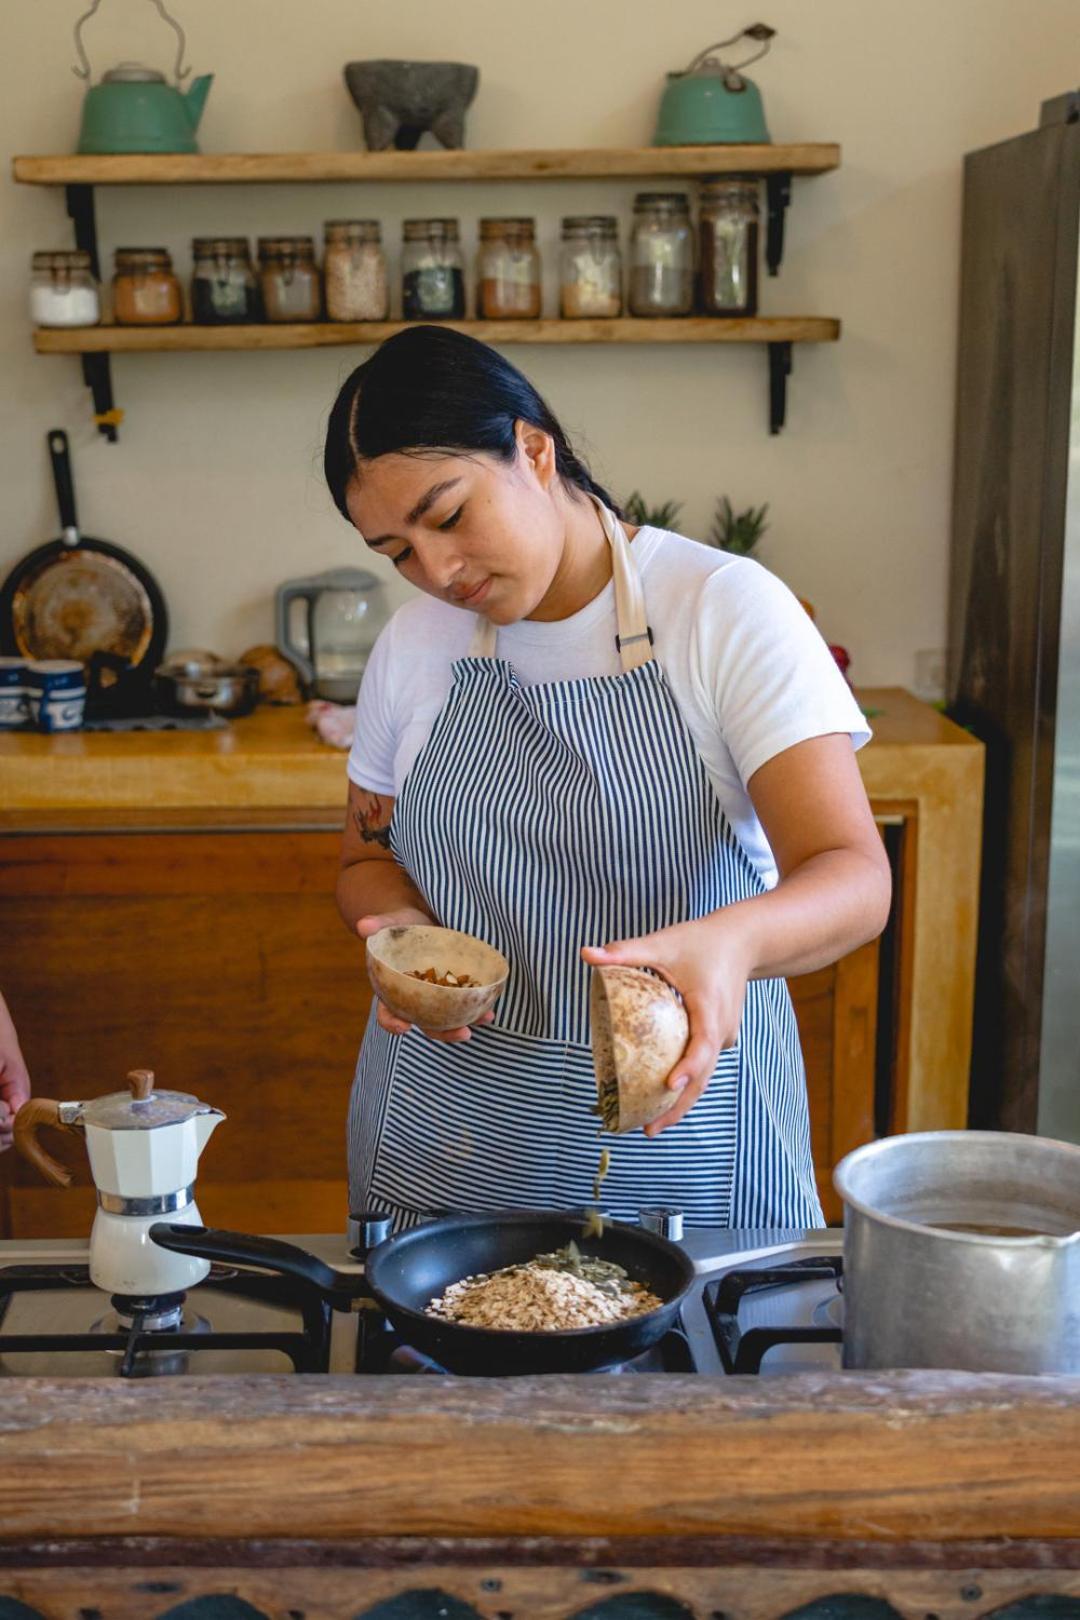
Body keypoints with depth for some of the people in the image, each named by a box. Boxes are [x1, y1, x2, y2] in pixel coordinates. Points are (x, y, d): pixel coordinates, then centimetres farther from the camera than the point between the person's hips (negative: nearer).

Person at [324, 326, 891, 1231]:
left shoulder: (727, 611, -12)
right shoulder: (415, 645, 2)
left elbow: (856, 880, -19)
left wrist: (731, 941, -41)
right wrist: (404, 932, -10)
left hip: (679, 1125, -3)